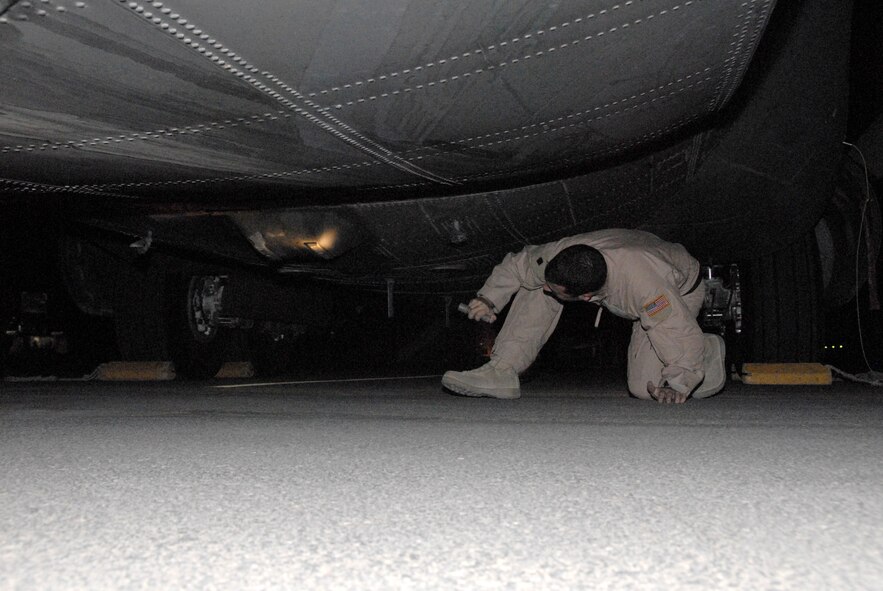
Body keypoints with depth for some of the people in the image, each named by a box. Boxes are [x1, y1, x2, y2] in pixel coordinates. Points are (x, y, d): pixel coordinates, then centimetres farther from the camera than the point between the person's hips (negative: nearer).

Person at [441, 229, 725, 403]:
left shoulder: (643, 283, -49)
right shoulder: (558, 255, -33)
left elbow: (683, 336, -39)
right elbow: (517, 264, -12)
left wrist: (678, 386, -35)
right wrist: (489, 298, -19)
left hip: (680, 289, -4)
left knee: (644, 386, -17)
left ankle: (710, 348, 13)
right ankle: (501, 371, -17)